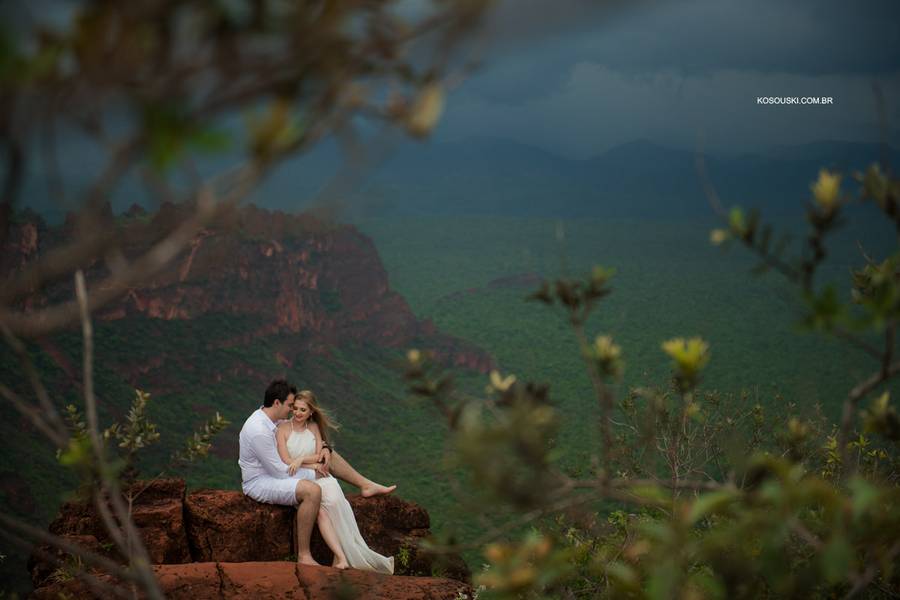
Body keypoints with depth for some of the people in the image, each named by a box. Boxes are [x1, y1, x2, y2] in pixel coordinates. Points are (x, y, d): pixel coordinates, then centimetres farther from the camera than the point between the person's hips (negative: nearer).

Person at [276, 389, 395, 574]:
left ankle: (340, 556, -36)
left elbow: (320, 457, 7)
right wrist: (313, 465, -5)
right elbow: (286, 461, -4)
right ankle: (341, 556, -37)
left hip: (318, 476, 3)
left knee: (334, 501, -30)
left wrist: (301, 459, -11)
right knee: (320, 509, -31)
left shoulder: (314, 427, 15)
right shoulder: (283, 429, 3)